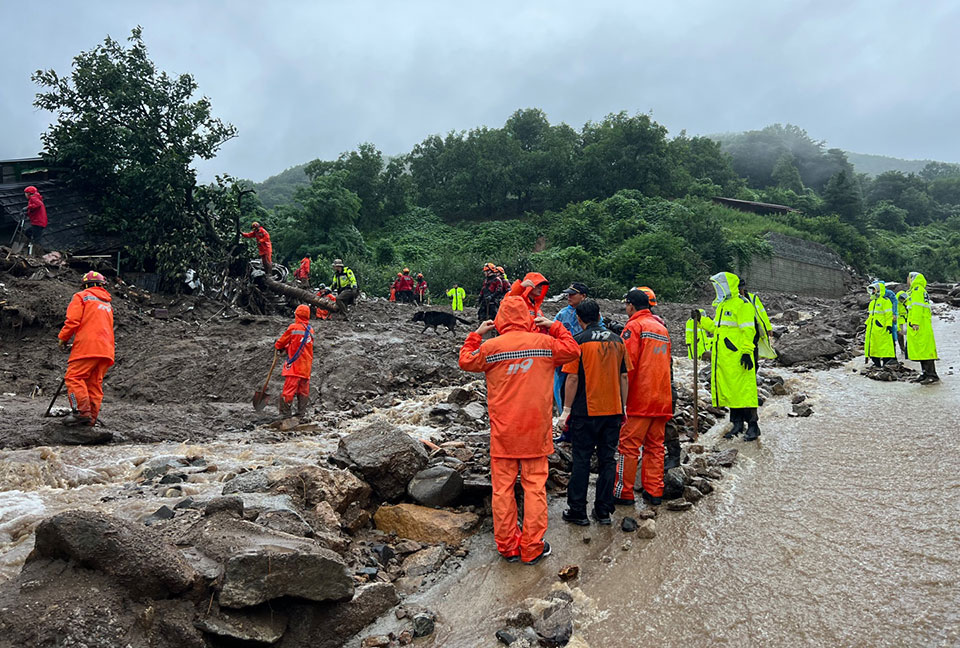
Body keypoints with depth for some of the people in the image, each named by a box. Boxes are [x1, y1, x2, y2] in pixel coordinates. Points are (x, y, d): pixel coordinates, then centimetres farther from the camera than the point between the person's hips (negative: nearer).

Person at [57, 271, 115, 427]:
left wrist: (62, 338, 8)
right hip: (106, 349, 7)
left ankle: (82, 412, -19)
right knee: (95, 383, 6)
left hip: (87, 346, -7)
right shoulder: (107, 303, 27)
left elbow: (72, 320, -6)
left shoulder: (81, 296, 6)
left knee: (74, 377, -7)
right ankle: (91, 418, 3)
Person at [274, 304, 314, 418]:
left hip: (295, 364, -6)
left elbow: (282, 341, 6)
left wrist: (277, 345, 28)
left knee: (289, 388, -4)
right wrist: (286, 347, 25)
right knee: (303, 390, 9)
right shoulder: (310, 329, 10)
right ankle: (301, 412, 12)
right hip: (307, 366, 6)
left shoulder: (293, 327, -7)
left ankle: (284, 412, -4)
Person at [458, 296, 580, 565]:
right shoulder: (544, 342, -4)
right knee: (535, 486, 8)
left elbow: (465, 361, 12)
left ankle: (507, 546, 17)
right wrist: (554, 326, 18)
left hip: (503, 432, 0)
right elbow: (573, 350, 14)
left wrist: (476, 335, 21)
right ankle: (533, 548, 14)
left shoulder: (490, 347, -6)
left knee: (503, 487, 9)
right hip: (536, 431, 0)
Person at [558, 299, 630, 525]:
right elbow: (624, 377, 9)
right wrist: (622, 408, 17)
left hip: (586, 411, -4)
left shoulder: (578, 341, -8)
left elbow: (572, 378, -12)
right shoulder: (617, 340, 6)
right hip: (613, 410, 4)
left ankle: (578, 511, 11)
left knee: (581, 460, 5)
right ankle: (604, 511, 16)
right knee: (607, 460, 10)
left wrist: (566, 409, -4)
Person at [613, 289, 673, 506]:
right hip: (662, 399, 7)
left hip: (640, 398, -7)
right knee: (655, 446, 11)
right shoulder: (662, 327, 17)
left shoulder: (634, 326, -6)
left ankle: (623, 492, 3)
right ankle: (654, 492, 15)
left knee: (629, 445, -1)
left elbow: (628, 364, -14)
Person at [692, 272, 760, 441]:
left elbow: (748, 330, -13)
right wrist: (700, 320, 17)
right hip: (721, 357, 9)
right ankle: (737, 424, 19)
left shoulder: (742, 304, -8)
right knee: (728, 390, 10)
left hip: (737, 356, -9)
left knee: (743, 389, -7)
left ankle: (752, 425, -1)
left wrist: (747, 351, -19)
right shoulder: (721, 306, 20)